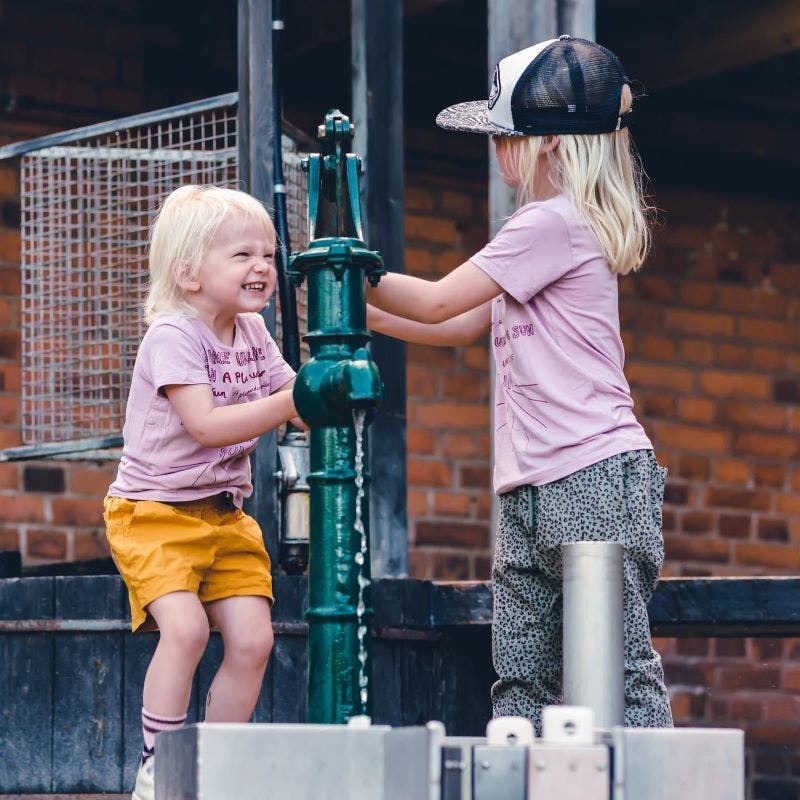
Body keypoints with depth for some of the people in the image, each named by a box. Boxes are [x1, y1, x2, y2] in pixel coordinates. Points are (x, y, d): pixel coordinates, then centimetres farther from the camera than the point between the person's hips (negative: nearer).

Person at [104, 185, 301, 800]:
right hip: (154, 511, -7)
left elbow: (297, 403, 8)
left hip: (225, 513, 7)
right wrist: (288, 403, -33)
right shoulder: (173, 335, -17)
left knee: (252, 638, -5)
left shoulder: (253, 333, 6)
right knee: (185, 626, -24)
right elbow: (207, 425, -28)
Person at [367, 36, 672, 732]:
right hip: (531, 492, 10)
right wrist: (362, 311, 21)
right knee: (522, 680, 6)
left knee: (619, 671, -10)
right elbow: (463, 327, 26)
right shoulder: (549, 225, 21)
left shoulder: (554, 221, -10)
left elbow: (437, 302, -7)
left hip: (595, 477, -10)